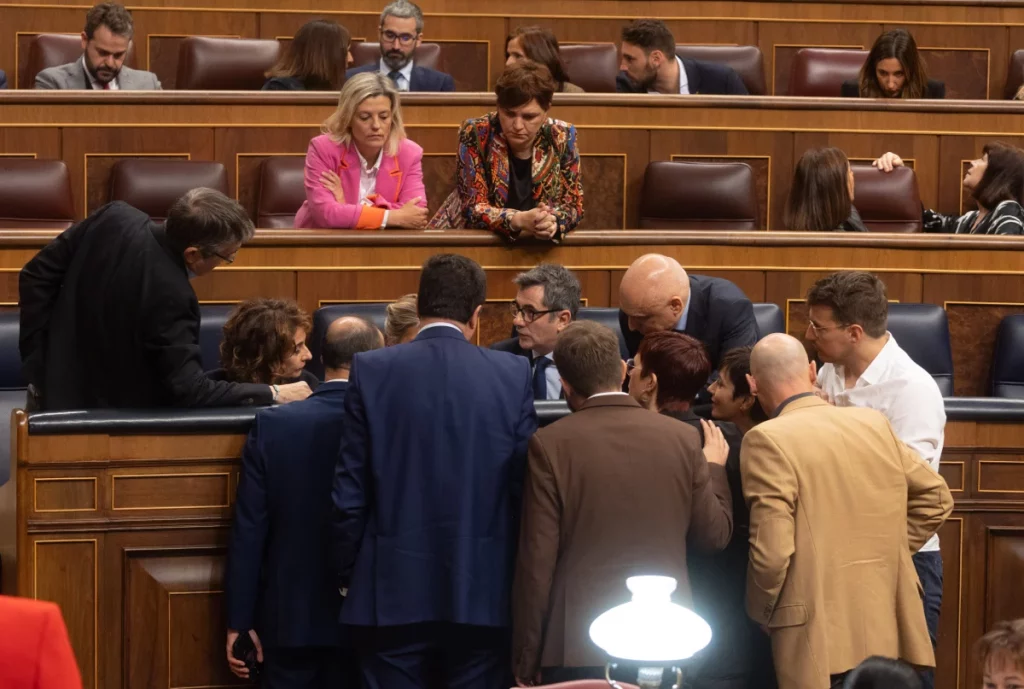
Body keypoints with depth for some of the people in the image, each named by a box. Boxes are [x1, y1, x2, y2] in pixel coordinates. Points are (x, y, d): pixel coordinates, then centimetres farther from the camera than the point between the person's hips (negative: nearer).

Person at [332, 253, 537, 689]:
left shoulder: (371, 371, -4)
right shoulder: (512, 374, -2)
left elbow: (349, 495, -3)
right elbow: (525, 488, -1)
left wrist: (347, 575, 10)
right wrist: (520, 583, 10)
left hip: (393, 592, 0)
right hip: (484, 593, 1)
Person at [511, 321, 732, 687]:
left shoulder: (551, 444, -6)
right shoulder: (681, 437, 2)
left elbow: (537, 560, -7)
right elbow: (715, 533, 9)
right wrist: (716, 468, 28)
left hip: (577, 647, -3)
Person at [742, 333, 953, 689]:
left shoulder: (768, 440, -12)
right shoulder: (875, 424, 8)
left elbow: (772, 552, -16)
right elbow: (936, 497, 17)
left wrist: (760, 614, 1)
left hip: (823, 645, -6)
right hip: (893, 633, 6)